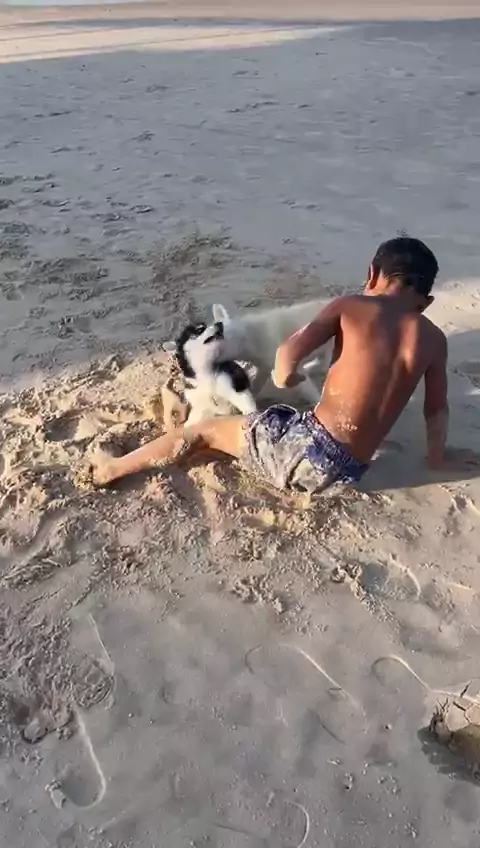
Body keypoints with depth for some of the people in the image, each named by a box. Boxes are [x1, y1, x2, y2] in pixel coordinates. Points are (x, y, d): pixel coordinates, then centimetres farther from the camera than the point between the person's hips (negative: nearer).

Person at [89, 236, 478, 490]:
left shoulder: (351, 306, -2)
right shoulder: (435, 340, 8)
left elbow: (288, 354, -14)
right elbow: (437, 410, 17)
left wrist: (284, 375, 8)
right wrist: (438, 455, 34)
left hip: (305, 443, -4)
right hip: (346, 474, 5)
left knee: (205, 431, 17)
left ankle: (111, 469, 30)